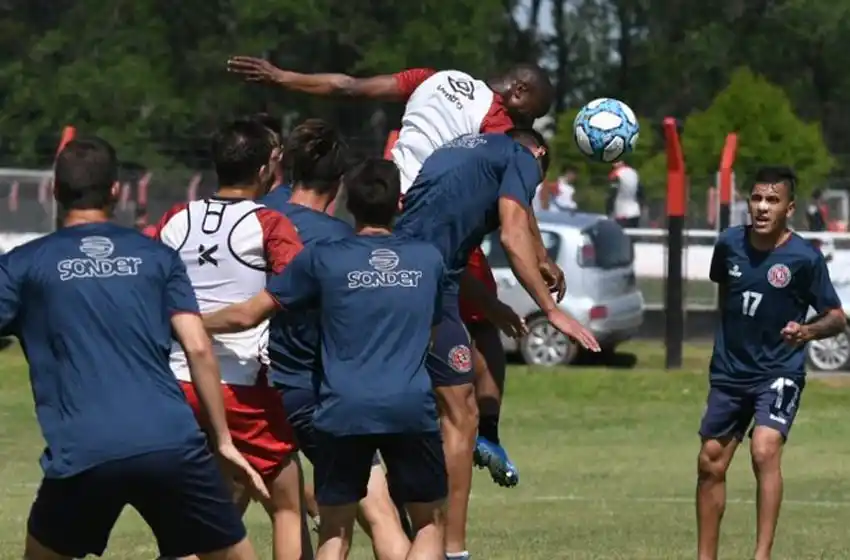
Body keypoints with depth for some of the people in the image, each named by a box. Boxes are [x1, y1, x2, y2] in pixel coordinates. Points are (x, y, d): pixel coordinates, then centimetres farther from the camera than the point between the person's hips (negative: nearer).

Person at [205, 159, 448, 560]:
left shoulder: (322, 259, 5)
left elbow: (246, 316, 7)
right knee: (430, 523, 13)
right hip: (411, 407, 0)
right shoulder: (429, 258, 11)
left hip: (343, 410, 0)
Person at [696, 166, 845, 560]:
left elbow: (837, 318, -8)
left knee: (765, 450, -27)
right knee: (711, 463, 8)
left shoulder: (804, 258, -15)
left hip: (779, 372, -5)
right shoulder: (730, 244, -4)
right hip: (730, 371, 5)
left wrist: (806, 331, -28)